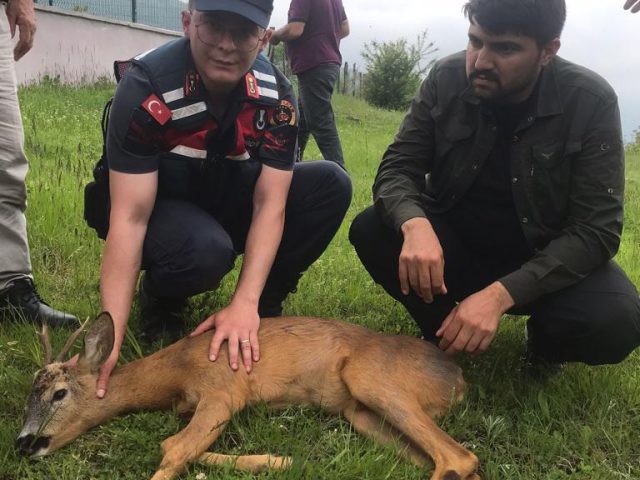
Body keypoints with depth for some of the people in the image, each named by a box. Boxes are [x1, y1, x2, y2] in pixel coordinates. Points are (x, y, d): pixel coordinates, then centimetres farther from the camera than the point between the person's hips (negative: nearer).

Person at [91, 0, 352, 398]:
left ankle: (265, 305, -2)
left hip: (230, 198, 4)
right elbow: (129, 218, -31)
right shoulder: (146, 86, -27)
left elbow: (269, 203, -20)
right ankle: (160, 299, -1)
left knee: (331, 184, -17)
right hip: (161, 205, -4)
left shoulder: (277, 95, -17)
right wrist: (109, 339, -37)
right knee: (206, 249, -38)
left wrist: (246, 304, -33)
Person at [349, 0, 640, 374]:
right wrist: (414, 224, -38)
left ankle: (545, 345, 5)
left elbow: (595, 230, -22)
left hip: (548, 259, -2)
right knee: (371, 231, -23)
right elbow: (398, 168, -13)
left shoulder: (591, 102, -19)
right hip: (457, 242, 3)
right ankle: (444, 333, 2)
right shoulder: (446, 80, -12)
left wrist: (500, 294, -36)